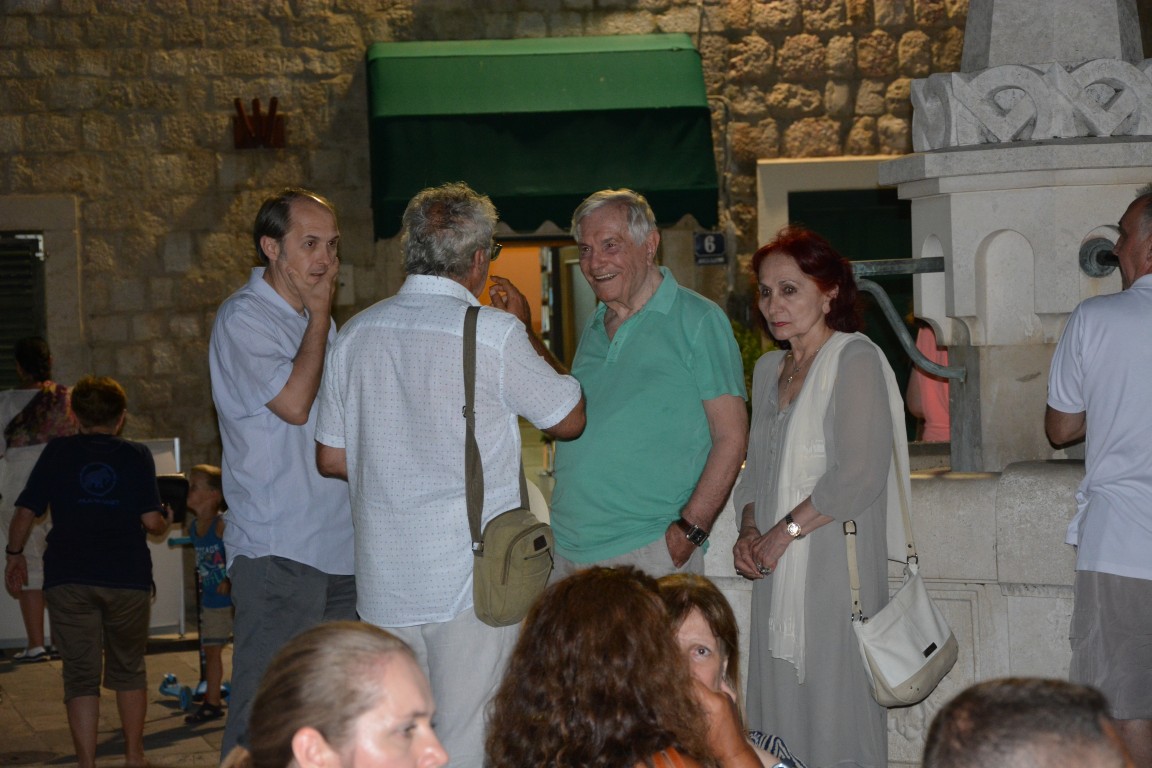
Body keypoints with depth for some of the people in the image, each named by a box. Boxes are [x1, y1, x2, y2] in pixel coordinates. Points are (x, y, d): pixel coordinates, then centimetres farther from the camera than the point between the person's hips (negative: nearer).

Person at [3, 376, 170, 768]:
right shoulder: (136, 456, 2)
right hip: (128, 577, 1)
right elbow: (151, 521, -5)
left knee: (80, 674, 4)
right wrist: (165, 523, 18)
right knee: (128, 669, 18)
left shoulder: (57, 452, 4)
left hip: (68, 578, 0)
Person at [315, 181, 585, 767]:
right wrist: (527, 331, 13)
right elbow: (570, 419, 3)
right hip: (470, 579, -5)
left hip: (383, 581, 5)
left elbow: (331, 459, 12)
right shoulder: (494, 334, -11)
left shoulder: (355, 334, 5)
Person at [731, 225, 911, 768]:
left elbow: (859, 477, -16)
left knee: (835, 722, -6)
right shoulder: (769, 370, 16)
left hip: (835, 569, -7)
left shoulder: (854, 360, -8)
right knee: (779, 710, 6)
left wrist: (784, 531, -12)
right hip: (778, 576, 7)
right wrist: (749, 531, 5)